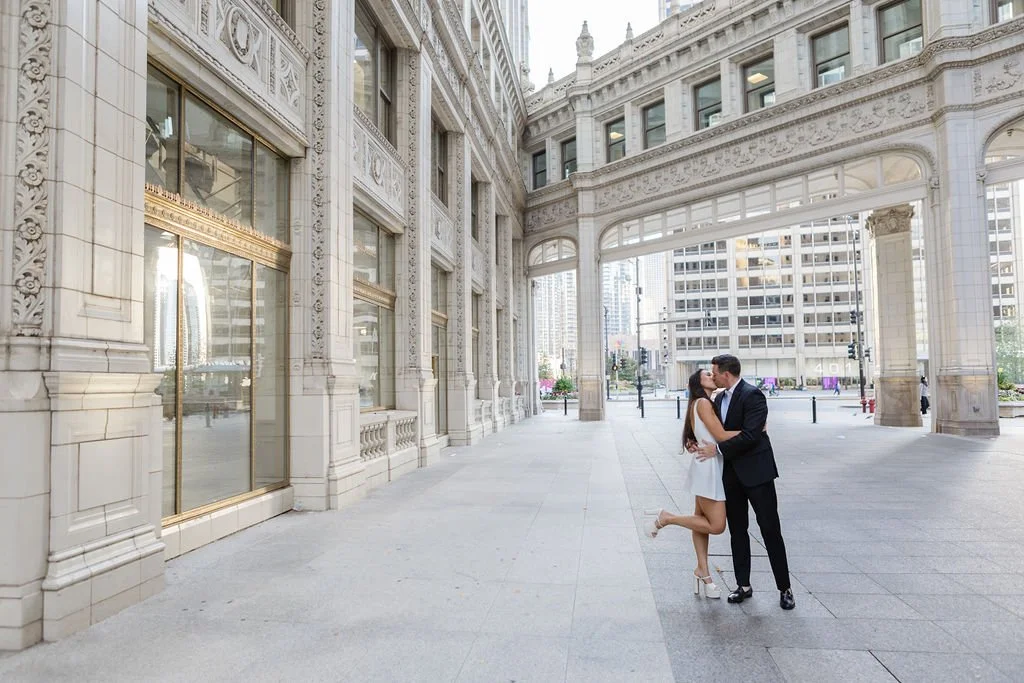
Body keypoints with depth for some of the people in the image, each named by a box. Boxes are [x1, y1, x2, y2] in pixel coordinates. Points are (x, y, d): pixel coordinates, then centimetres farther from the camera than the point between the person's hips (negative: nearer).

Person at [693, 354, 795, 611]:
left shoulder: (752, 396, -16)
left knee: (770, 530, 0)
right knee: (737, 530, 12)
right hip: (731, 473, 8)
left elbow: (750, 435, -24)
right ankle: (743, 585, 22)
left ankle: (785, 588, 13)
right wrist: (699, 443, 0)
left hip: (755, 471, -8)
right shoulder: (719, 399, 10)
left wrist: (718, 449, -19)